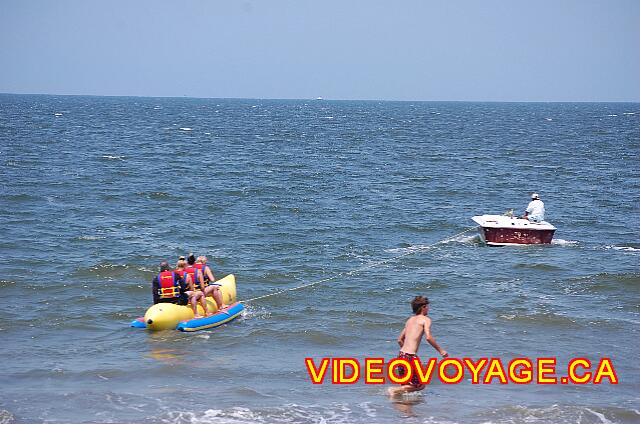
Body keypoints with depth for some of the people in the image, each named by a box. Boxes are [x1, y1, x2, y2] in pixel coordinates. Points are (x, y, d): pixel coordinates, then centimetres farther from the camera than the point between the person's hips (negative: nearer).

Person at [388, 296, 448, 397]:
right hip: (410, 356, -7)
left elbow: (400, 340, 23)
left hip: (401, 354, 7)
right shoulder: (425, 319, -1)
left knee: (406, 384, 18)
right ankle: (395, 390, -9)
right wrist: (440, 350, -8)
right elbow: (428, 337, -17)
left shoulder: (410, 320, 20)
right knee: (420, 385, 2)